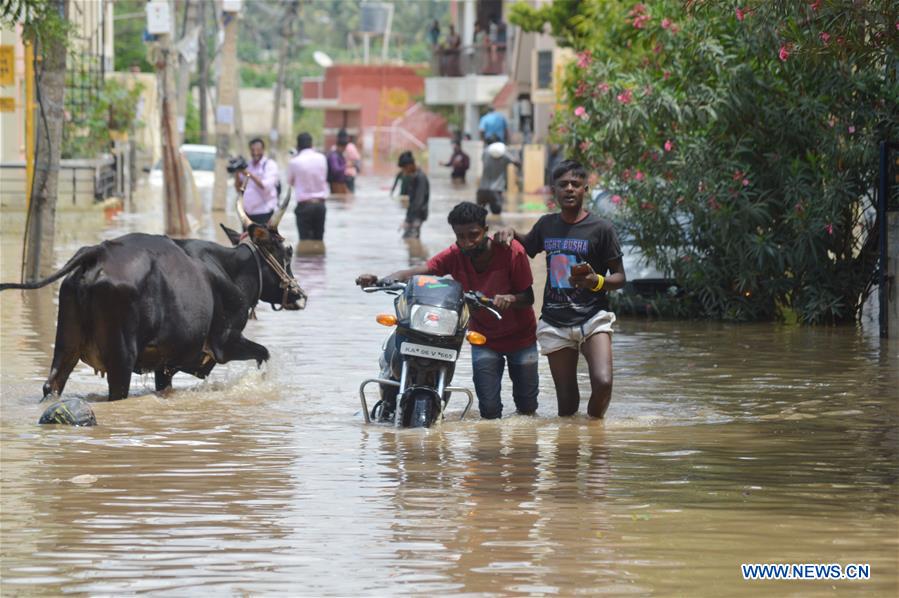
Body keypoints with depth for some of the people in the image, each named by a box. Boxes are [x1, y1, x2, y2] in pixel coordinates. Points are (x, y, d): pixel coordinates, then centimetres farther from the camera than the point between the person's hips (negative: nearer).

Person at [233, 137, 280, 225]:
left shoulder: (270, 165, -3)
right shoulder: (247, 165, 15)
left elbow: (266, 186, -16)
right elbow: (238, 188, 14)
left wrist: (250, 175, -23)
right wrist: (237, 174, -3)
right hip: (248, 213, 6)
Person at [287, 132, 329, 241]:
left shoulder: (294, 162, -10)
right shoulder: (321, 158, -1)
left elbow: (290, 181, 5)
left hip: (304, 204, -4)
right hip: (320, 203, 4)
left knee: (305, 242, -2)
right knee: (318, 240, 11)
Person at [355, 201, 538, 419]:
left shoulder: (511, 251, -23)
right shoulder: (455, 255, -17)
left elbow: (528, 298, -18)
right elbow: (416, 271, -29)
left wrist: (511, 298, -43)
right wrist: (379, 280, -48)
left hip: (520, 336, -1)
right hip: (484, 338, 1)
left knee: (527, 408, 10)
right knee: (489, 411, -5)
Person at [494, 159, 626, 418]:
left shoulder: (601, 229, -3)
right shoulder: (546, 225, 10)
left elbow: (620, 277, 0)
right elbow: (525, 248, 32)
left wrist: (597, 281, -21)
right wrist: (510, 234, 10)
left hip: (592, 318, -3)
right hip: (555, 322, 3)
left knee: (602, 382, -24)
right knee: (566, 402, 1)